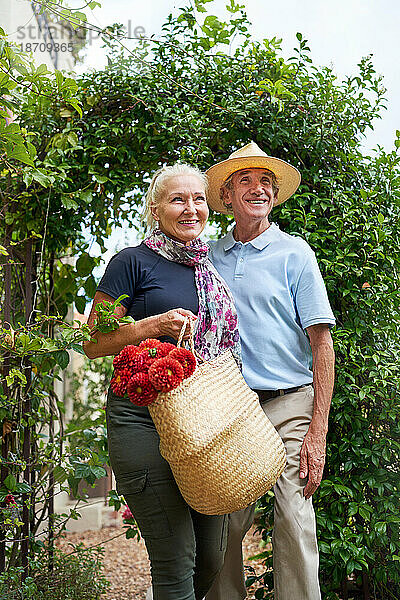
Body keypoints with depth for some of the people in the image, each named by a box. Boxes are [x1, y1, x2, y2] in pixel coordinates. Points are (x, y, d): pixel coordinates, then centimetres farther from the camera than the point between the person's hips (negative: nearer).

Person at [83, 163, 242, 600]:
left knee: (211, 559, 10)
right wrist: (155, 325, -15)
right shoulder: (133, 262, 0)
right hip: (144, 420, -6)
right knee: (176, 561, -7)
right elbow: (94, 343, -2)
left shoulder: (210, 269, 18)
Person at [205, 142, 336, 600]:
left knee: (295, 524, -8)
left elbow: (322, 343, -1)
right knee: (225, 526, 4)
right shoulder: (208, 258, 12)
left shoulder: (294, 252, 4)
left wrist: (317, 432, -9)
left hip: (287, 407, -2)